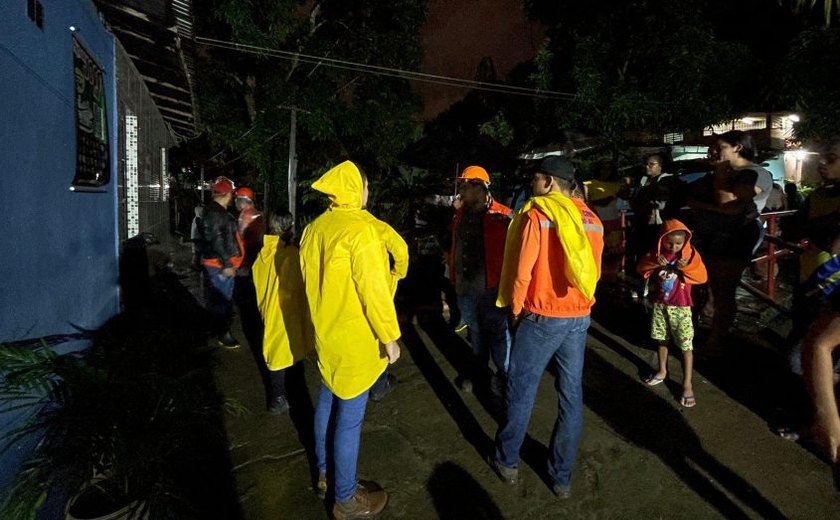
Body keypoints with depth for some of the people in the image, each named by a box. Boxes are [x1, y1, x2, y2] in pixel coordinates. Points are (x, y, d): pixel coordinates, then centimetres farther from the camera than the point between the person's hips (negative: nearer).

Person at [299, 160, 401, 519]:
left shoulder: (315, 228, 5)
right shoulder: (361, 229, -20)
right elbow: (374, 290, -22)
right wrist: (389, 337, -13)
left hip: (326, 333, 9)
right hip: (356, 340, -8)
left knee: (327, 402, 22)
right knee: (349, 417, 3)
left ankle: (324, 472, 40)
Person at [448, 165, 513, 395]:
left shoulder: (502, 217, -14)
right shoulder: (460, 215, 7)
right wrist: (454, 277, 16)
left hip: (492, 289, -6)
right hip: (465, 289, 6)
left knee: (498, 333, 8)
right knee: (475, 331, 21)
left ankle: (502, 372, 27)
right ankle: (478, 364, 41)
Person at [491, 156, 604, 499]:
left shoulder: (535, 215, -12)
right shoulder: (591, 220, 6)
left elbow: (521, 271, -12)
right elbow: (594, 272, 12)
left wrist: (515, 309, 3)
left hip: (541, 318, -5)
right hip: (579, 319, 6)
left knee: (521, 391, 10)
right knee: (571, 396, 12)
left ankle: (507, 461, 26)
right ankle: (562, 476, 24)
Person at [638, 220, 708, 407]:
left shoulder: (691, 254, -9)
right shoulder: (656, 252, -2)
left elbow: (702, 276, -14)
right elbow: (641, 268, -6)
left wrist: (686, 267, -29)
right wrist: (654, 262, -23)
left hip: (680, 307, -3)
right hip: (659, 304, 4)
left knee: (686, 346, -2)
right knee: (661, 339, 18)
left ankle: (687, 385, 6)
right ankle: (662, 371, 37)